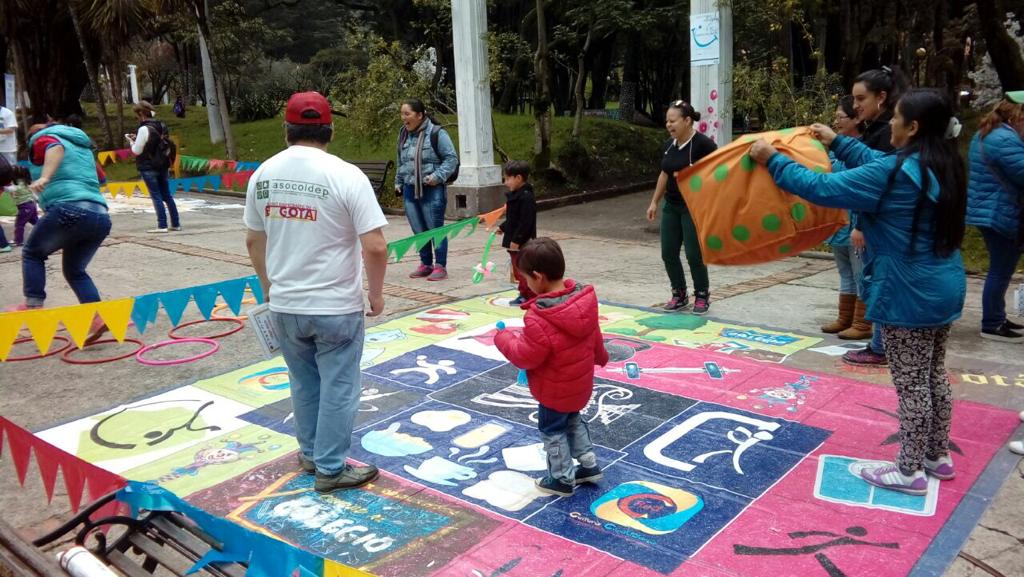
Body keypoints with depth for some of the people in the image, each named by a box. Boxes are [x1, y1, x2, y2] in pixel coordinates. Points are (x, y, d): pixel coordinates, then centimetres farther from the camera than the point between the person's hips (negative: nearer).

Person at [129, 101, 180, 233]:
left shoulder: (144, 129, -17)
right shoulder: (162, 126, 6)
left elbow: (136, 151, -13)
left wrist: (132, 141, 5)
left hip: (148, 168, -7)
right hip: (162, 166, 7)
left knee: (156, 196, -4)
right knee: (167, 195, 11)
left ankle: (162, 225, -4)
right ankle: (175, 224, 13)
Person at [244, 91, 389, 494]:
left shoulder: (263, 173, 1)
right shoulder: (346, 175, -14)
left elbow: (253, 241, 11)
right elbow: (375, 247, -18)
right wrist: (376, 293, -2)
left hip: (284, 306, 5)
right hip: (336, 307, -5)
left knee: (304, 384, 21)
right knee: (337, 387, 9)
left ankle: (311, 453, 37)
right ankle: (331, 469, 20)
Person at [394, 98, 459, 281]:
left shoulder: (437, 133, -9)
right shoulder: (404, 135, 12)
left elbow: (452, 159, -8)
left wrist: (438, 176, -18)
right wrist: (398, 182, 20)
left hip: (432, 190, -6)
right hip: (410, 190, 6)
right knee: (419, 231, 11)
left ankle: (440, 266, 8)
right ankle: (426, 264, 24)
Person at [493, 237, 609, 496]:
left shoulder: (539, 319, -36)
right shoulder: (584, 299, -11)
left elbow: (526, 357, -26)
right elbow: (594, 336, 5)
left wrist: (505, 338, -8)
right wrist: (600, 356, 25)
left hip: (555, 390, -7)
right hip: (581, 383, 7)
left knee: (552, 430, 15)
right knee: (573, 420, 29)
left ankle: (562, 479, 28)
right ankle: (589, 465, 37)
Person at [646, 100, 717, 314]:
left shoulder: (703, 144, -15)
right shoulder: (668, 145, 6)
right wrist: (654, 202, 18)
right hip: (671, 206, 7)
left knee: (694, 254, -3)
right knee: (668, 253, 6)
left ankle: (702, 296, 17)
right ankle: (679, 295, 22)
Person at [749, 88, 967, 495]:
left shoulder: (898, 172, -21)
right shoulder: (941, 165, 7)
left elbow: (822, 189, -22)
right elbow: (877, 163, 23)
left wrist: (773, 160, -13)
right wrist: (837, 142, 27)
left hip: (909, 294, -9)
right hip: (942, 287, 10)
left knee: (911, 384, 1)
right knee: (933, 375, 19)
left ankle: (910, 471, 14)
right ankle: (938, 456, 33)